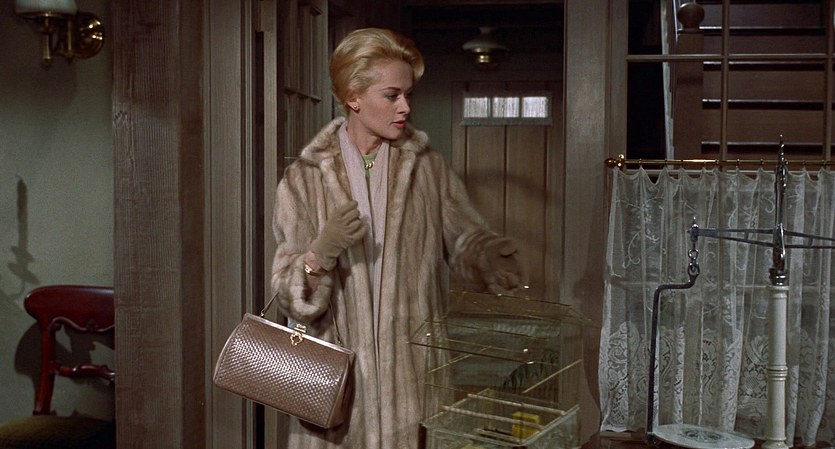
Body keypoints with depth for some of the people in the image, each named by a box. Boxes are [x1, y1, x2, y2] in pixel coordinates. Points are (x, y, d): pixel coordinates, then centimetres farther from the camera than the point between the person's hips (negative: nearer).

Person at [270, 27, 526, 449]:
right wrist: (322, 252, -22)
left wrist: (488, 256, -23)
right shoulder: (304, 178, 0)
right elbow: (290, 298, -2)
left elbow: (465, 239, -1)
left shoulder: (428, 168, 4)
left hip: (413, 371, 1)